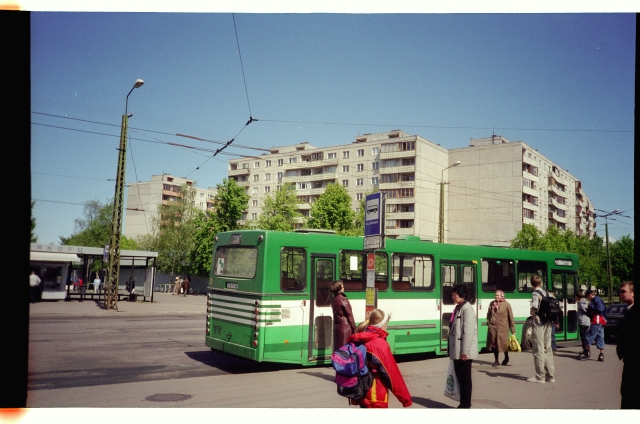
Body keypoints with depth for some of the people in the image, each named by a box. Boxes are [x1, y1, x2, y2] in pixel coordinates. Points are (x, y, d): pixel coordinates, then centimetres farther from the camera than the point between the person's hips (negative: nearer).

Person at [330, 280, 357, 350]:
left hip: (337, 326, 8)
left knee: (338, 348, 11)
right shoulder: (343, 300, -15)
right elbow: (349, 315, -12)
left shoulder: (334, 300, 8)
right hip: (345, 327, -8)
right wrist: (354, 329, -5)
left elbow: (337, 313, 10)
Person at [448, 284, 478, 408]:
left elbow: (468, 331, -20)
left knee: (465, 378, -1)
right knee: (460, 377, 14)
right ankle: (463, 404, 24)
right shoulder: (458, 308, 14)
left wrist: (465, 352, -22)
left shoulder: (467, 309, -14)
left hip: (464, 352, -9)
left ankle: (465, 405, 7)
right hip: (457, 351, 9)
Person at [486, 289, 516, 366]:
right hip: (492, 327, 3)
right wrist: (488, 321, 5)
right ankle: (496, 360, 20)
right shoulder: (492, 303, 5)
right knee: (494, 344, 6)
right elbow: (488, 314, 19)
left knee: (504, 343, 5)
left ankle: (506, 358, 31)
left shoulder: (506, 304, -5)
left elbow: (511, 317, -4)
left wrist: (513, 330, -4)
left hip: (503, 328, -3)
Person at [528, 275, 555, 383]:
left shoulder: (535, 294, -11)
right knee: (547, 349, 13)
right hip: (548, 323, 7)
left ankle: (540, 376, 3)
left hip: (539, 323, -7)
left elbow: (535, 307, -28)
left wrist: (532, 313, -9)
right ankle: (550, 376, 17)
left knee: (539, 350, -1)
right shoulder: (547, 293, 11)